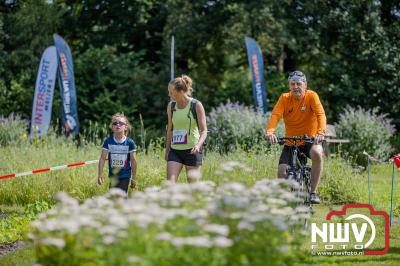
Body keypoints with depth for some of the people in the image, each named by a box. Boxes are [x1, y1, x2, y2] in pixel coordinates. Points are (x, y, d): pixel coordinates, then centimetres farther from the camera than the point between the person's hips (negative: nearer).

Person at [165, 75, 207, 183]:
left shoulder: (196, 105, -7)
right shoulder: (171, 106, 6)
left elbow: (204, 130, -8)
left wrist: (198, 145, -26)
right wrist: (167, 149, 17)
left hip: (192, 150, -4)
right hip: (175, 150, 4)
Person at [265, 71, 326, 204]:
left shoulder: (311, 96, -11)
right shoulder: (285, 98, -6)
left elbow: (321, 115, -23)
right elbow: (275, 115, -19)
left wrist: (321, 133, -42)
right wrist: (270, 131, -39)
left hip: (310, 140, -2)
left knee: (317, 153, -34)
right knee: (282, 172, -13)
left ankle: (313, 192, -21)